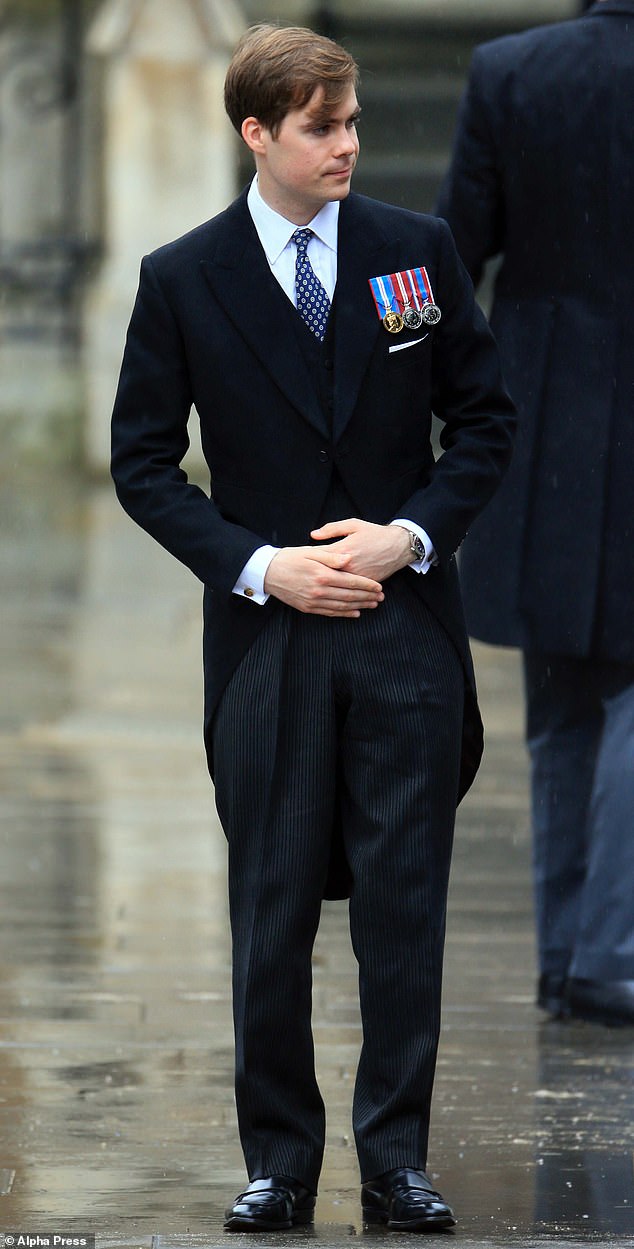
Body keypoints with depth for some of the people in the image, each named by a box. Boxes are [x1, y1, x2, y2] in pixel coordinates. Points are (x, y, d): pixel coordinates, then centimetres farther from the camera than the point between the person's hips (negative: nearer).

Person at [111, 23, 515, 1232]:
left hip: (405, 624, 1)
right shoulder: (182, 280, -1)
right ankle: (279, 1164, 12)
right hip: (269, 634, -1)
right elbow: (143, 462, 2)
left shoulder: (417, 251, 4)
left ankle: (396, 1163, 7)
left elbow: (485, 417, 8)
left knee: (405, 905, 1)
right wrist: (261, 567, -9)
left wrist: (413, 533, -7)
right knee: (271, 912, 3)